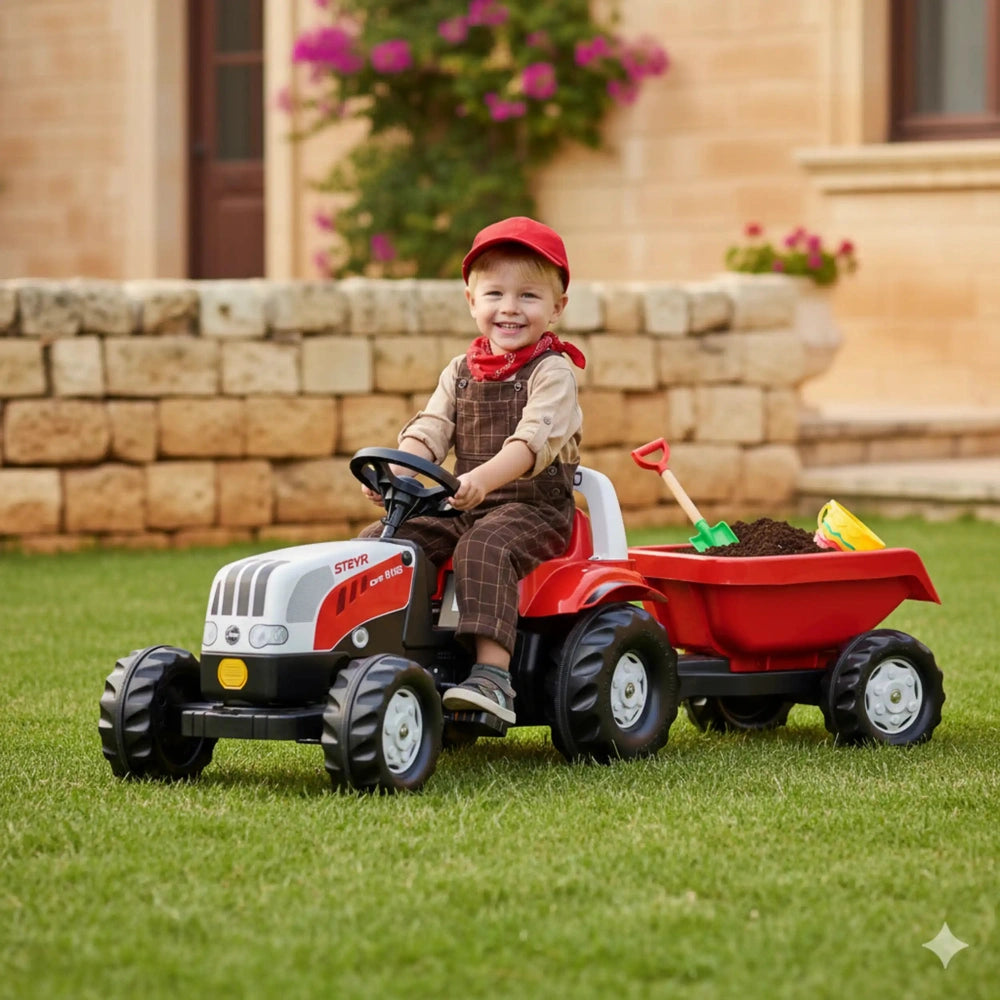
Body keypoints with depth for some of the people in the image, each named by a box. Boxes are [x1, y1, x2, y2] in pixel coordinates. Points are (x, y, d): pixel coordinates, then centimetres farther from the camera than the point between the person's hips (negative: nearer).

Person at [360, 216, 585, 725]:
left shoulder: (552, 372, -5)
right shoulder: (461, 372, 15)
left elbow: (534, 440, -21)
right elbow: (428, 431, 4)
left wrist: (483, 479, -38)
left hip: (535, 509, -7)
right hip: (466, 510, 7)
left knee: (484, 548, -36)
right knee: (378, 540, -10)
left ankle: (492, 674, -44)